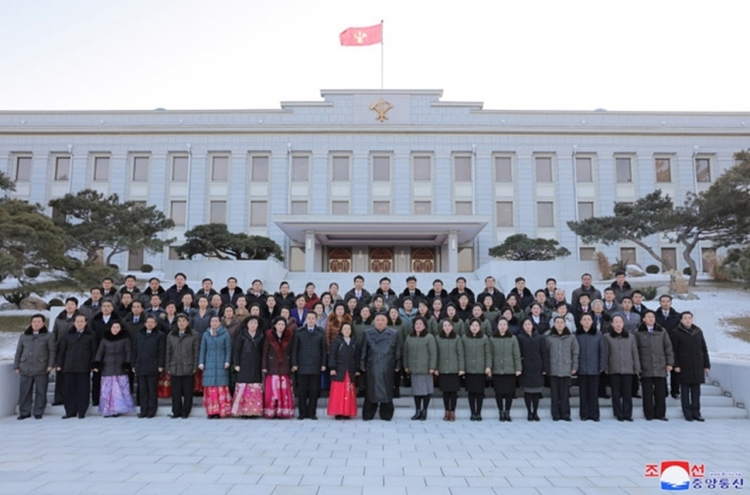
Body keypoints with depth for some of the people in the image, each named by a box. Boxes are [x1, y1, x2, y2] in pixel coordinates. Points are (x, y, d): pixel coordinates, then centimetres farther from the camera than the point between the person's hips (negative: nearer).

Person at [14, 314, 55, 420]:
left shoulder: (48, 336, 4)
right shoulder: (24, 336, 14)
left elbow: (52, 351, 1)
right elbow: (18, 352, 16)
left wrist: (50, 365, -7)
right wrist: (16, 366, 10)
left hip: (41, 369, -3)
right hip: (26, 369, 3)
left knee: (40, 392, 1)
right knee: (24, 391, 3)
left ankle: (38, 412, 11)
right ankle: (24, 412, 15)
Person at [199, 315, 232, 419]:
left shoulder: (225, 334, 3)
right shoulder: (206, 335, 9)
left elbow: (228, 349, 2)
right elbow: (202, 349, 9)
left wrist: (227, 361, -7)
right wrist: (201, 362, 1)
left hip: (221, 365, -2)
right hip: (209, 365, 2)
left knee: (221, 387, -4)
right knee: (210, 388, -1)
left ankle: (220, 411, -1)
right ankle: (211, 411, 4)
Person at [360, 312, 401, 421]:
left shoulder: (393, 334, 3)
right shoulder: (367, 333, 3)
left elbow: (397, 350, 6)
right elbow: (363, 350, 4)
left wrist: (397, 365, 4)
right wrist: (362, 365, 2)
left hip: (387, 367, 0)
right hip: (372, 367, 0)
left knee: (387, 390, 4)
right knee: (371, 390, 3)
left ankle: (386, 414, 16)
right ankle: (368, 415, 13)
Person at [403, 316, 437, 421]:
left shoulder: (429, 337, -5)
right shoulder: (409, 338, 9)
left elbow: (433, 353, -8)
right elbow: (406, 352, 14)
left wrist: (432, 367, -12)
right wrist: (406, 365, 11)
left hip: (425, 368, -4)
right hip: (413, 369, 4)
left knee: (426, 389, 3)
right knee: (416, 389, 7)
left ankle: (424, 411, 15)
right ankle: (417, 411, 18)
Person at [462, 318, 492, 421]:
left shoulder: (484, 338, 2)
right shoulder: (464, 338, 4)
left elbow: (488, 354, 1)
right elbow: (461, 353, 5)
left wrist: (488, 366, -7)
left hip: (481, 369, -1)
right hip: (469, 369, 1)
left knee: (480, 391, 1)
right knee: (471, 391, 4)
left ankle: (478, 413, 13)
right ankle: (473, 413, 14)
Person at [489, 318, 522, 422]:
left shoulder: (513, 338, 2)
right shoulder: (492, 339, 3)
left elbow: (517, 355, 1)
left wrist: (518, 369, -3)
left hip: (510, 370, 0)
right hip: (497, 370, 0)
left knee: (509, 392, 2)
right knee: (499, 392, 3)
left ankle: (507, 412, 17)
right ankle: (501, 412, 16)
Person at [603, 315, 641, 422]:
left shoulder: (630, 337, 8)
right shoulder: (607, 337, 2)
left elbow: (635, 353, 8)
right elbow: (605, 354, 0)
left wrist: (637, 368, 5)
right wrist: (606, 368, -4)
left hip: (628, 369, 1)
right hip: (614, 370, -1)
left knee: (628, 393, 2)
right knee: (616, 394, 4)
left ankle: (627, 414, 12)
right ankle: (619, 415, 12)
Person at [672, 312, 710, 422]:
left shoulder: (698, 332, 9)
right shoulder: (677, 333, -1)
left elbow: (704, 349, 12)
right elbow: (674, 350, -3)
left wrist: (706, 365, 8)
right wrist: (676, 365, -9)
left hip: (697, 366, 3)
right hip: (684, 366, -3)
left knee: (696, 389, 7)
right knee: (685, 389, 1)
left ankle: (696, 412, 14)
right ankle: (687, 413, 7)